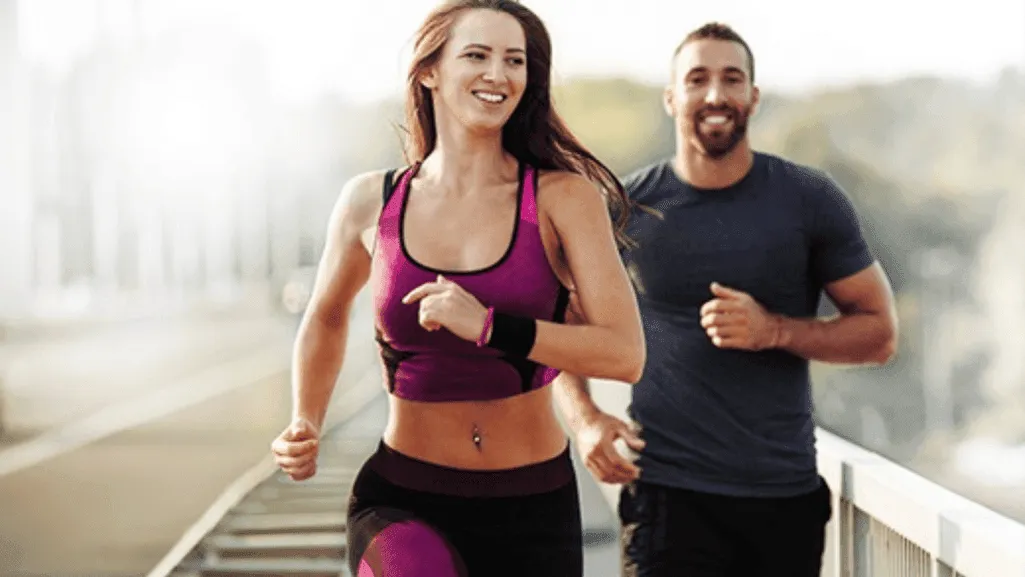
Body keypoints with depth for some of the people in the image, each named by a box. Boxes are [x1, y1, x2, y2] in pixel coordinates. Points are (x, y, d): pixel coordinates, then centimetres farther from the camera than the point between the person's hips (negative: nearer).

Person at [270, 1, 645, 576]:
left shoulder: (563, 197, -7)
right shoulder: (371, 202, 0)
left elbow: (625, 353, -15)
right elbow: (327, 317, 20)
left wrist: (488, 327, -24)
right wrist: (306, 426, 8)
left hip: (533, 507, 0)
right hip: (402, 503, 0)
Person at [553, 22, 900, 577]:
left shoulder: (810, 200, 0)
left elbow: (879, 332, 2)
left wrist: (773, 330, -14)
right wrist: (584, 418, -9)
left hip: (787, 493, 1)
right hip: (667, 494, -1)